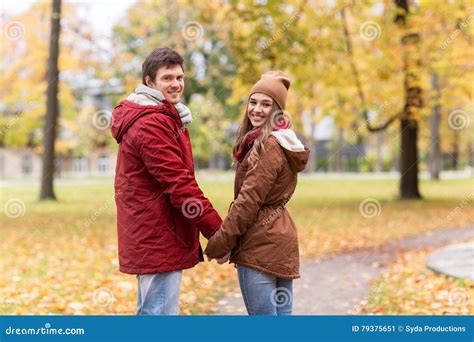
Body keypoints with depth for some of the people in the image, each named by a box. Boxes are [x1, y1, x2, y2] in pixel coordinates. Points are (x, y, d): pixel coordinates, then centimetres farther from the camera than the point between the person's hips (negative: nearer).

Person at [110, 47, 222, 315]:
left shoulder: (164, 119, 18)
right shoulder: (152, 124, -16)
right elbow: (180, 185, -21)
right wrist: (220, 232, -18)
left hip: (149, 239, 11)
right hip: (159, 240, -11)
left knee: (149, 312, 19)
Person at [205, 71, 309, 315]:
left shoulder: (268, 145, -15)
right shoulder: (282, 142, 15)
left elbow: (249, 200, -19)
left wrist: (220, 243, -11)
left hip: (260, 244, -10)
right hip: (281, 237, 10)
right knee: (282, 311, 15)